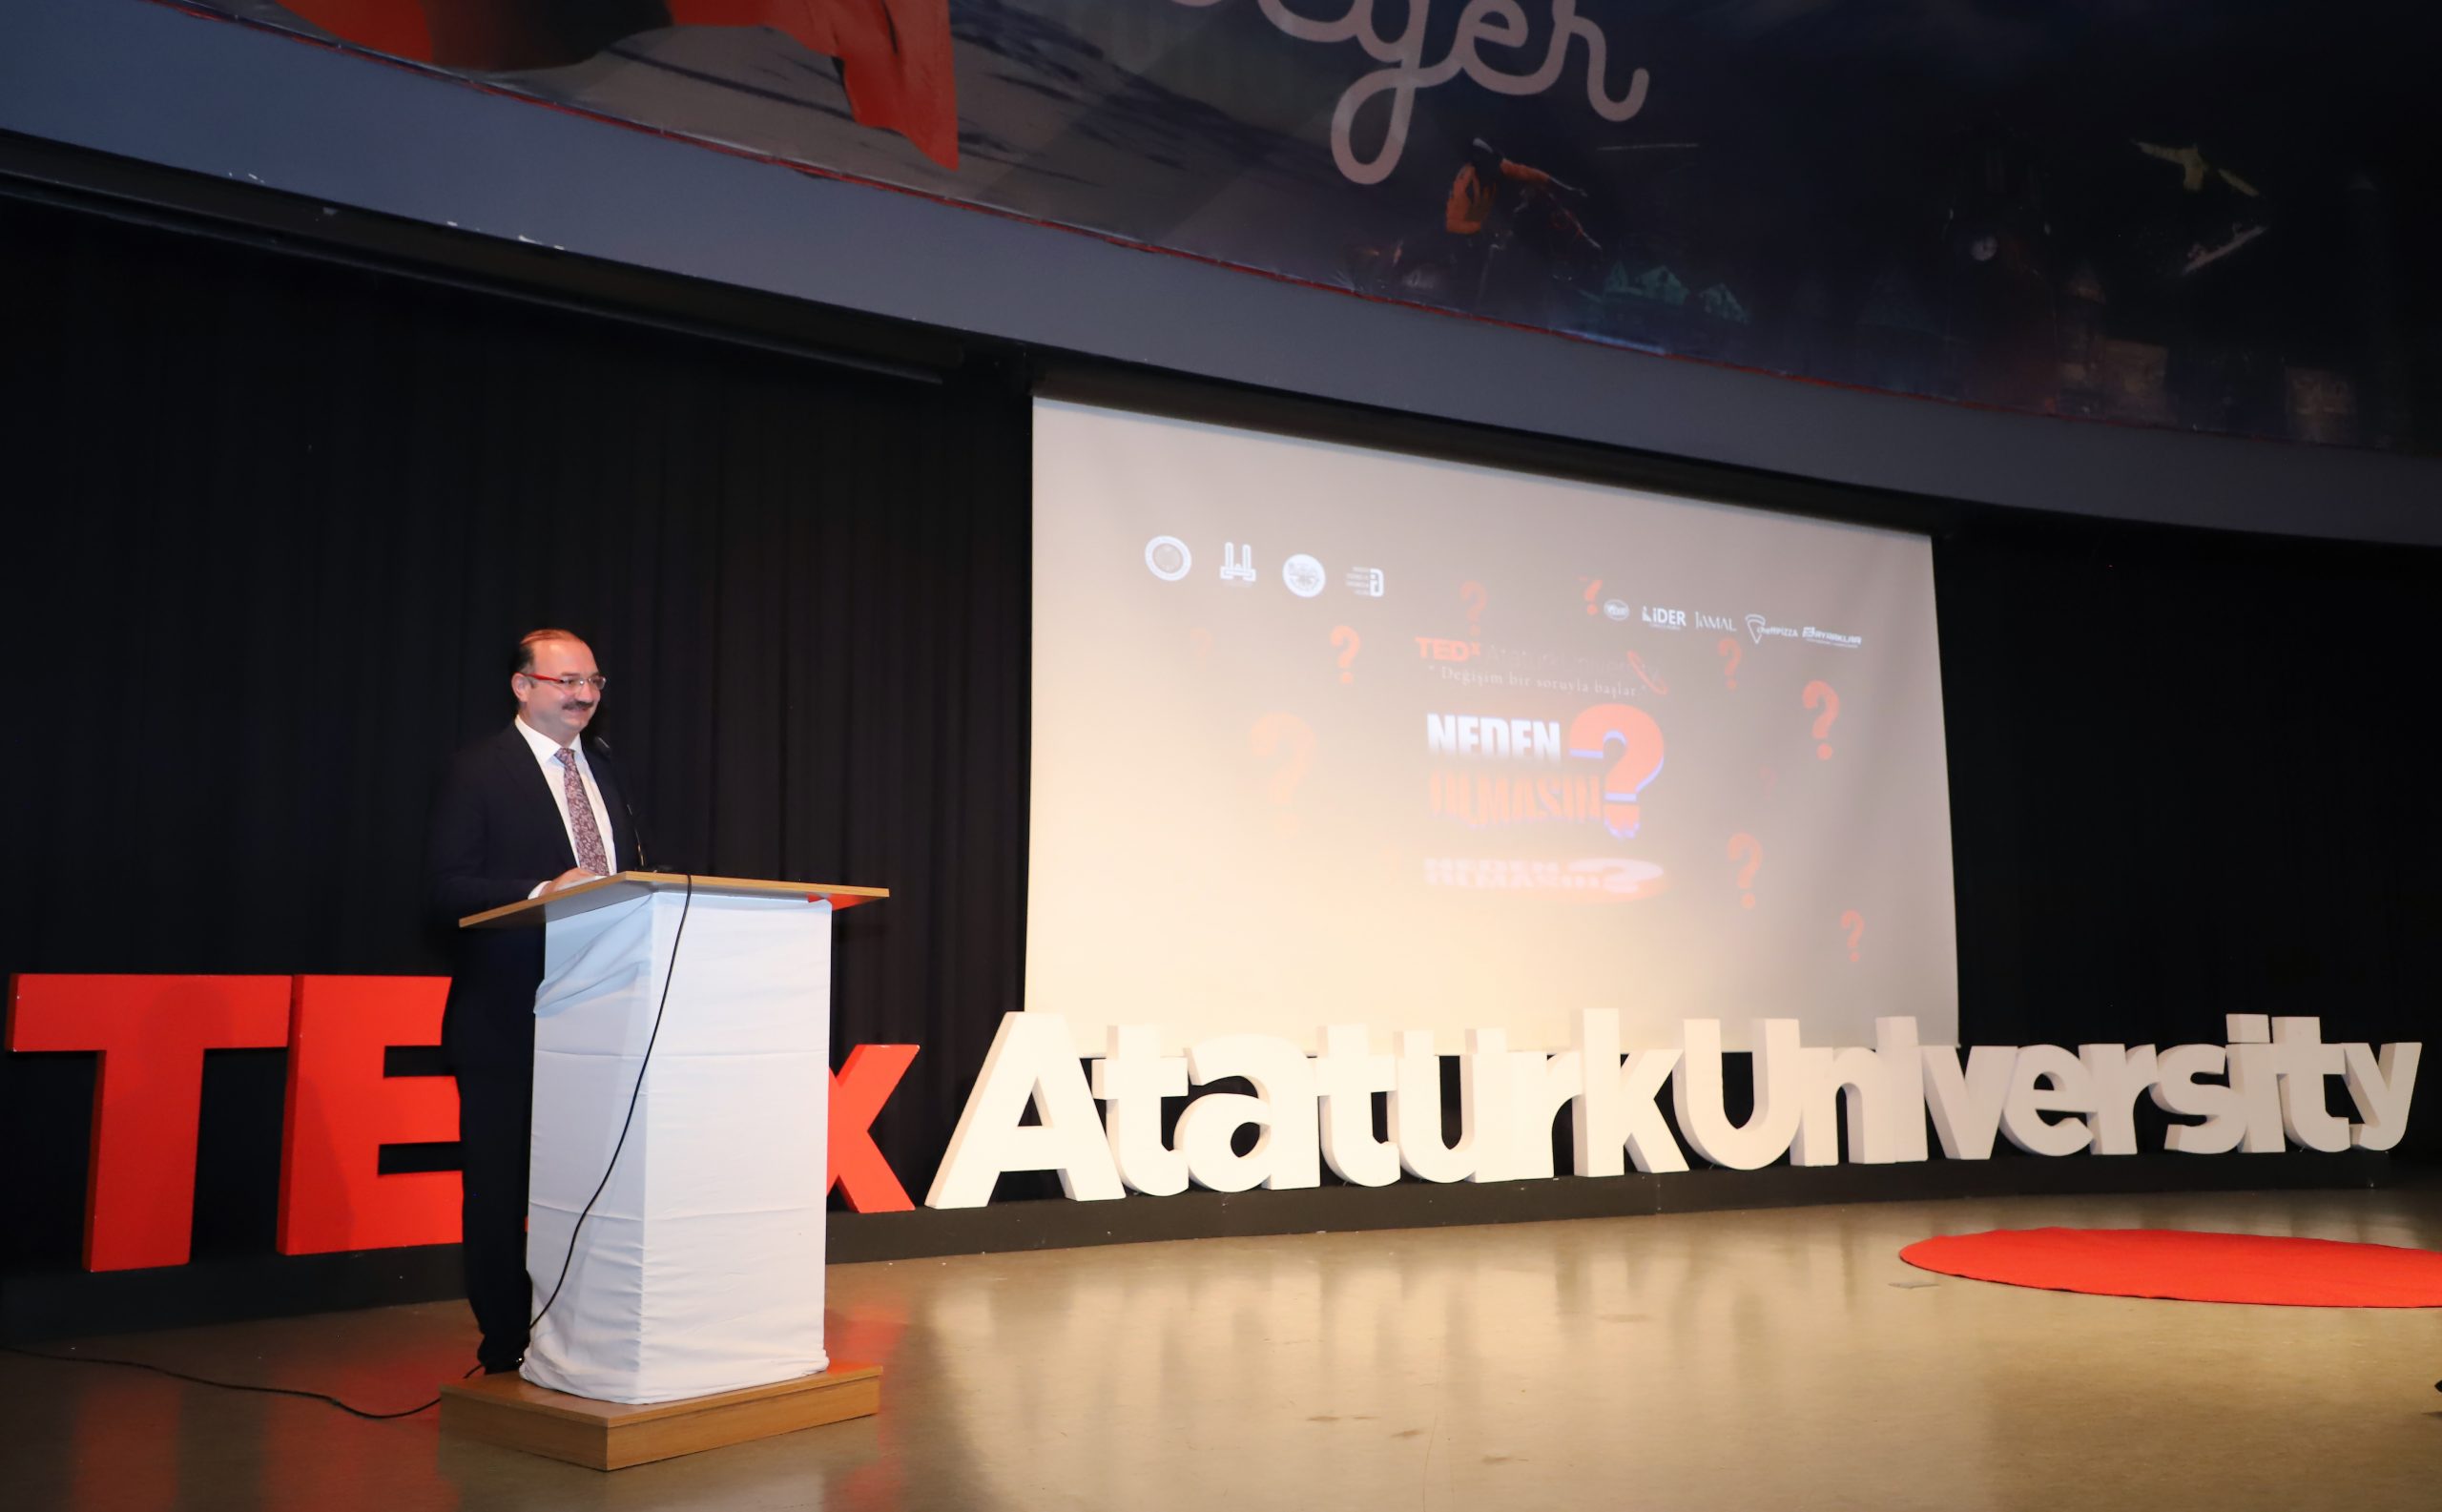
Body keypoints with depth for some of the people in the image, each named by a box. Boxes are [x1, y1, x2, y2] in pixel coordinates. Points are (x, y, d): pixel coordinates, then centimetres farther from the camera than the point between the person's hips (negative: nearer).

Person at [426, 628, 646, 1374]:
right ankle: (507, 1346, 15)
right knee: (502, 1181, 4)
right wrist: (543, 891, -24)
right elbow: (447, 886, -11)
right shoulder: (479, 770, -2)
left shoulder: (602, 768, 17)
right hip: (509, 1014, -5)